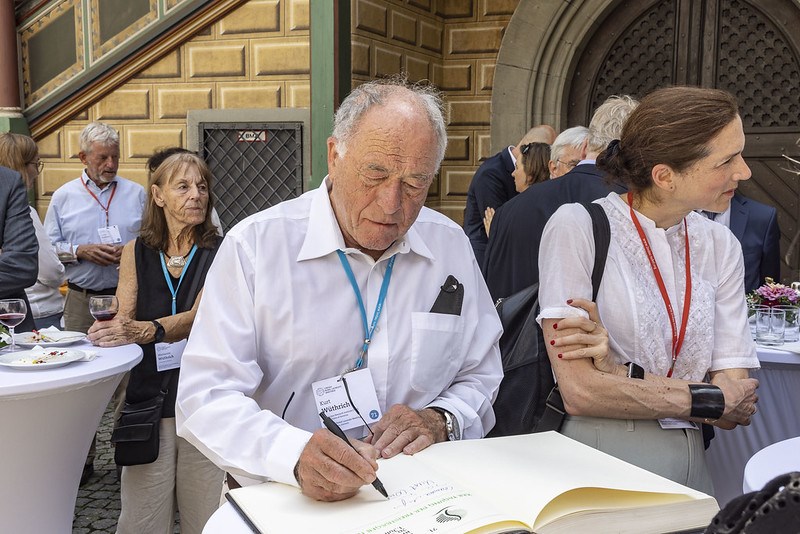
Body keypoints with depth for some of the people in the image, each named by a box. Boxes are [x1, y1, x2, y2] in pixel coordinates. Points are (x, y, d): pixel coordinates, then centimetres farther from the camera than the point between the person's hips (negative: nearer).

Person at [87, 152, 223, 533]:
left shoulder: (220, 253, -1)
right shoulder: (136, 252, 9)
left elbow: (199, 315, -15)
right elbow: (122, 320, 3)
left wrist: (146, 330, -32)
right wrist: (106, 331, -20)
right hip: (148, 398, 2)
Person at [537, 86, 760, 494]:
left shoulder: (720, 246, 6)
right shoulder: (577, 227, -8)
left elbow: (737, 411, 1)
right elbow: (578, 391, -14)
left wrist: (623, 373, -15)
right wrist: (714, 398, -4)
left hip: (687, 464, 4)